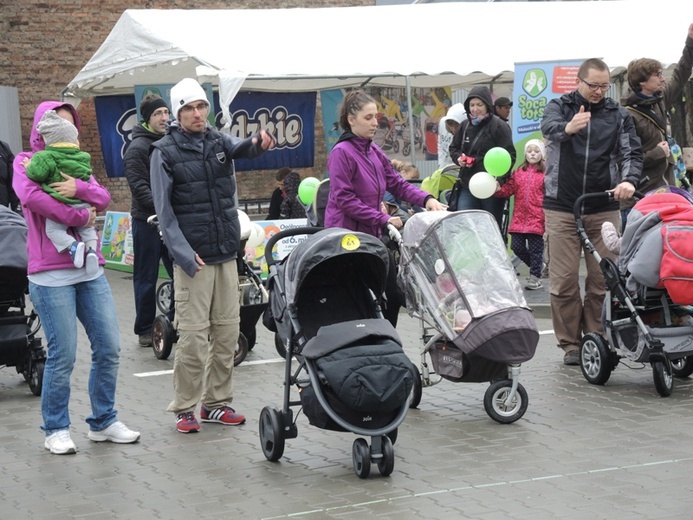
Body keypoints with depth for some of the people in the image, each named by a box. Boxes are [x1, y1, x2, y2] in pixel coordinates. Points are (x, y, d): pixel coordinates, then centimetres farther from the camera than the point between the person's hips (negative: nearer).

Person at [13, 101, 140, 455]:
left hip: (90, 269, 6)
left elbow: (103, 198, 4)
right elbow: (31, 196, -18)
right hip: (51, 274, -6)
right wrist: (80, 217, -14)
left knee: (108, 348, 5)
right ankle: (56, 430, 10)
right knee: (63, 356, -5)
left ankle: (103, 422, 18)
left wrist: (79, 188, -17)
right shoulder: (25, 162, 3)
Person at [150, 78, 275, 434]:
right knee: (193, 334, -6)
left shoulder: (219, 141, 10)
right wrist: (184, 254, -16)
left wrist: (258, 143, -38)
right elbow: (164, 209, -7)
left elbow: (241, 149, -13)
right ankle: (184, 408, 4)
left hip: (227, 253, 5)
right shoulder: (165, 152, -3)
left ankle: (216, 403, 19)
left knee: (228, 331, 8)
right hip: (192, 257, -5)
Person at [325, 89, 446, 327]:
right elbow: (344, 200, -19)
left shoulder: (374, 151, 11)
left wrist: (426, 199, -7)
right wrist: (383, 219, -21)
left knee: (394, 295, 8)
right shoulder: (342, 152, -13)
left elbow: (397, 183, 11)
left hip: (373, 235, 8)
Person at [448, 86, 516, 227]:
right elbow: (453, 148, 24)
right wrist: (458, 157, 0)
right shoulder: (465, 126, 11)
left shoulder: (499, 126, -7)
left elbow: (509, 156, -13)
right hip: (467, 185, 5)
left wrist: (500, 179, -26)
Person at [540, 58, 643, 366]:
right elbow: (549, 127, -19)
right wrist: (568, 128, -44)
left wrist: (629, 179, -22)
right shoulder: (559, 106, 3)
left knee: (602, 279, 1)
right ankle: (570, 344, 7)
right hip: (561, 207, -1)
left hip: (603, 209, 2)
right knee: (564, 280, -1)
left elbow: (631, 152, 1)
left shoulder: (618, 115, 9)